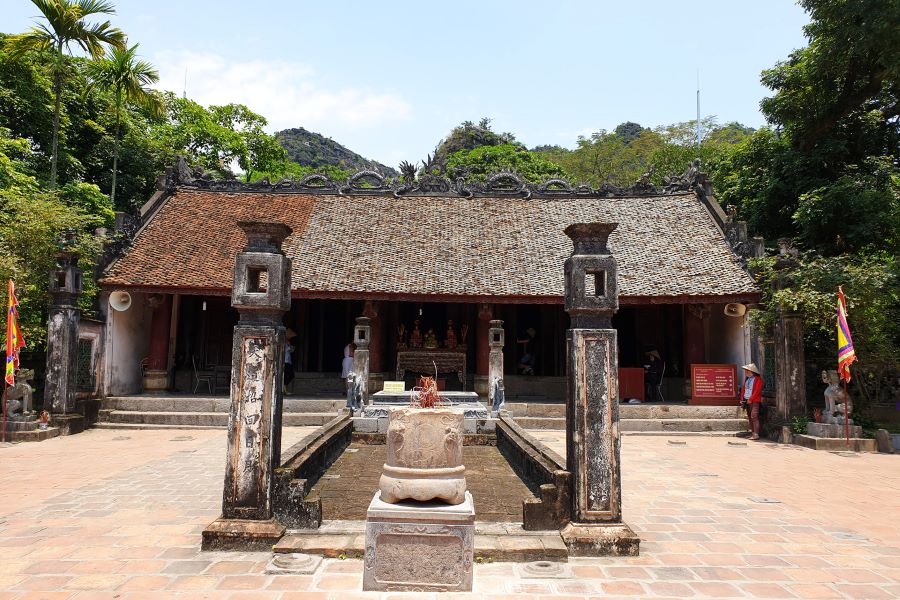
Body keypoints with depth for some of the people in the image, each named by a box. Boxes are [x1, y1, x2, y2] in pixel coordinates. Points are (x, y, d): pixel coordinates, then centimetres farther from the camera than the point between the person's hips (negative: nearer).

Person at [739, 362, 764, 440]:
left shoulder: (758, 379, -8)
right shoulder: (747, 379, 16)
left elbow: (757, 391, -15)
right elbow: (743, 389, 17)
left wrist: (750, 400, -16)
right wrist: (742, 399, 6)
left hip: (754, 401, -8)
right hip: (746, 401, 8)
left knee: (754, 417, -13)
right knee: (750, 417, 9)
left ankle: (756, 434, -13)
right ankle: (752, 433, 15)